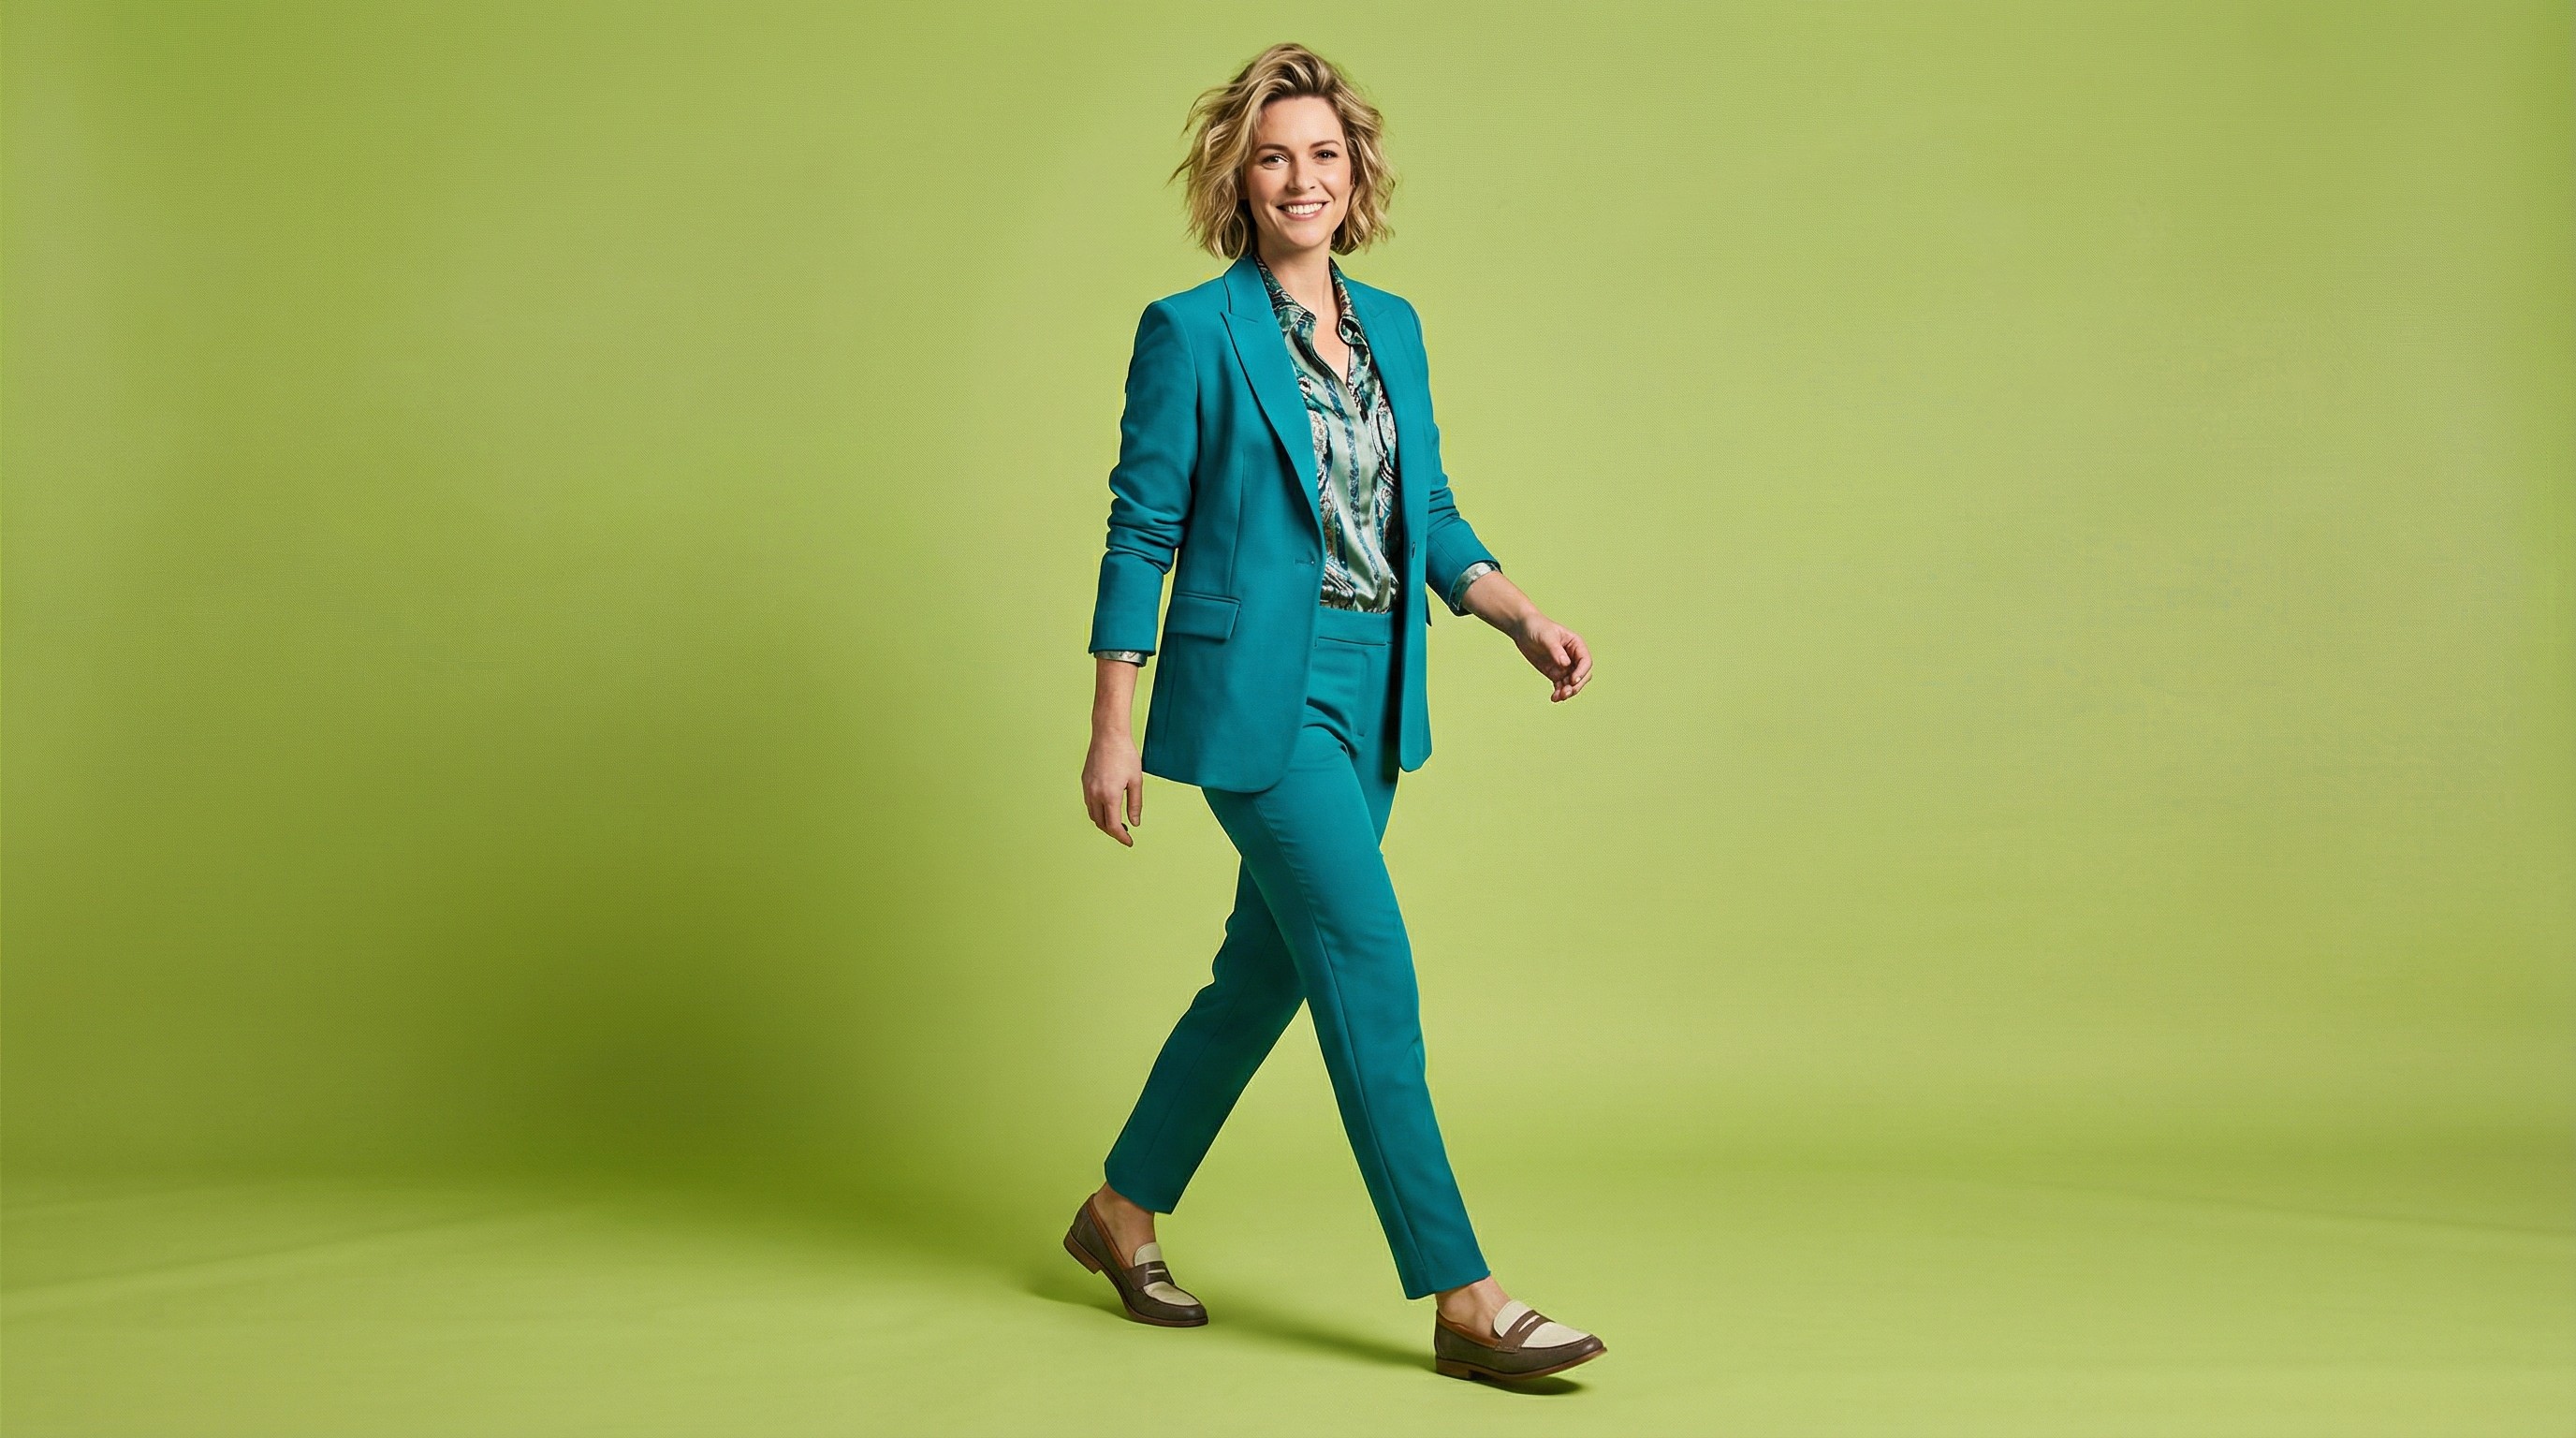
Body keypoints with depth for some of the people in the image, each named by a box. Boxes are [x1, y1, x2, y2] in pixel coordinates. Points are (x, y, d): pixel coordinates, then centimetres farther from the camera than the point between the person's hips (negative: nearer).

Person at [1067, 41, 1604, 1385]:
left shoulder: (1393, 327, 12)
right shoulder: (1191, 331, -7)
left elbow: (1429, 517, 16)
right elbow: (1141, 533, -6)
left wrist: (1526, 618, 0)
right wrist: (1111, 731, -8)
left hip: (1369, 695, 7)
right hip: (1258, 697, -7)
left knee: (1268, 970, 14)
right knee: (1372, 973, -9)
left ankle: (1122, 1210, 33)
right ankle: (1463, 1301, -3)